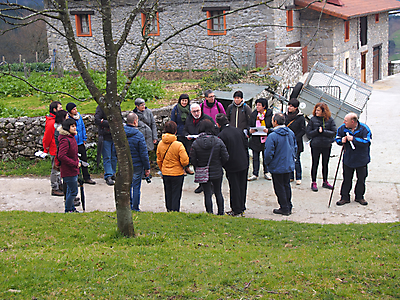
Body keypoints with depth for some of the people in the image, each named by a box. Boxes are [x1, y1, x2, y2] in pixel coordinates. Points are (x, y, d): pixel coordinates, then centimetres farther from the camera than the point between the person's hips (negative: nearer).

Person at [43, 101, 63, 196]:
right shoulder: (51, 122, -22)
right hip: (54, 150, -9)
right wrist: (46, 148, -6)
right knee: (55, 169, -1)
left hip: (60, 148, 9)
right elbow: (47, 136, -17)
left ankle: (59, 185, 32)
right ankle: (54, 189, 8)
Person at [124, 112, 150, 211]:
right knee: (136, 186, 7)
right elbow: (144, 154, -13)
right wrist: (147, 168, -5)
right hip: (137, 166, -4)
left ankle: (128, 206, 23)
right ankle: (135, 208, 13)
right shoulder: (139, 135, -17)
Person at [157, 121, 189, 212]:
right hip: (177, 173, -5)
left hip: (165, 174, 5)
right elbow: (185, 161, -17)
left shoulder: (160, 144, -2)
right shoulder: (179, 145, -18)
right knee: (176, 195, 5)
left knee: (168, 194, 17)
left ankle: (169, 211, 26)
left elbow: (159, 161, 8)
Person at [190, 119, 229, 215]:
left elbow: (193, 160, -9)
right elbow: (225, 158, -8)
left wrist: (197, 168, 8)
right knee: (218, 192, 18)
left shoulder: (195, 143, -12)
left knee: (207, 194, 9)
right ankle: (221, 213, 27)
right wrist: (219, 165, 10)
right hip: (217, 172, 1)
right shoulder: (218, 142, -11)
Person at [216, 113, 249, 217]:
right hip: (244, 163, 6)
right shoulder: (239, 131, 2)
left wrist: (223, 165, -1)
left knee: (234, 188, 4)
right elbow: (246, 145, 7)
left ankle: (236, 210, 11)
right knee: (242, 186, 15)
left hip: (232, 165, -6)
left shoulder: (221, 135, -17)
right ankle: (242, 208, 25)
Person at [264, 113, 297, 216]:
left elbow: (269, 153, -20)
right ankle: (289, 207, 26)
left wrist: (268, 163, -2)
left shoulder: (272, 136, -22)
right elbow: (295, 148, 12)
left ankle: (284, 208, 12)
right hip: (289, 165, 7)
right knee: (287, 185, 18)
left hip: (277, 167, -6)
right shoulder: (291, 133, -1)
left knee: (279, 188, 6)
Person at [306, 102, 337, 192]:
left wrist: (323, 131, -16)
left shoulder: (330, 120, 0)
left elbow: (334, 132, -4)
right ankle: (313, 183, 12)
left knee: (325, 164, 13)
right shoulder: (313, 120, -2)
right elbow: (308, 133, -4)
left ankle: (325, 182, 25)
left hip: (327, 146, 2)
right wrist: (317, 131, -18)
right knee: (315, 164, 4)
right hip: (315, 145, -2)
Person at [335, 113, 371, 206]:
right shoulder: (342, 128, -5)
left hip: (361, 159, -2)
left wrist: (353, 139, -30)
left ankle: (359, 197, 25)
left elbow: (366, 142, -24)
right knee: (346, 179, 6)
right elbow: (337, 138, 8)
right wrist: (341, 141, -16)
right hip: (348, 159, 2)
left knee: (361, 179, 9)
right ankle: (345, 197, 16)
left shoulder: (364, 129, -16)